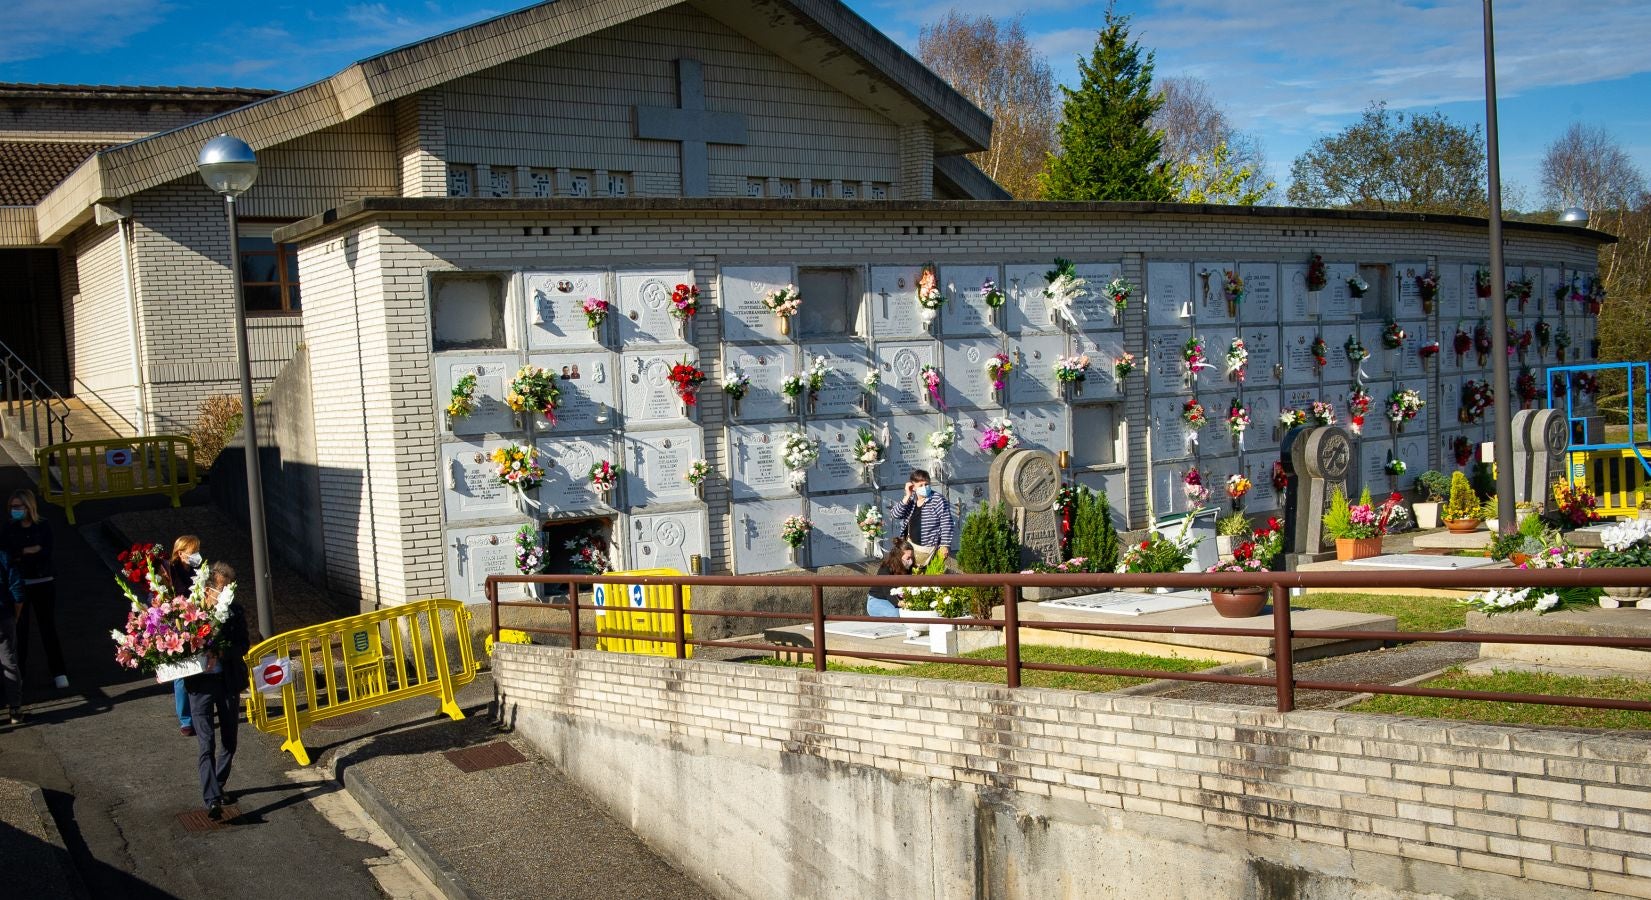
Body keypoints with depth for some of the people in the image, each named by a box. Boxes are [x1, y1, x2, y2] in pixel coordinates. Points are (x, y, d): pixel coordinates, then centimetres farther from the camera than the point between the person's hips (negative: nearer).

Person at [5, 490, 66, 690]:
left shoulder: (43, 527, -2)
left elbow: (46, 554, -11)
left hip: (43, 585, -1)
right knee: (20, 628, 5)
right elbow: (7, 554, -8)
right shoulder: (10, 527, 1)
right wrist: (29, 550, -17)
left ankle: (59, 671, 4)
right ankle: (19, 671, 14)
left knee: (48, 628, 1)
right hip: (18, 585, 1)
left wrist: (20, 555, -12)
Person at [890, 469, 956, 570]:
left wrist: (945, 545, -17)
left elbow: (946, 524, -14)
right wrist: (907, 496, -15)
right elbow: (896, 515, -7)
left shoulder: (938, 500, -15)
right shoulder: (911, 499, 2)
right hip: (911, 546, 6)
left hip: (928, 549, -5)